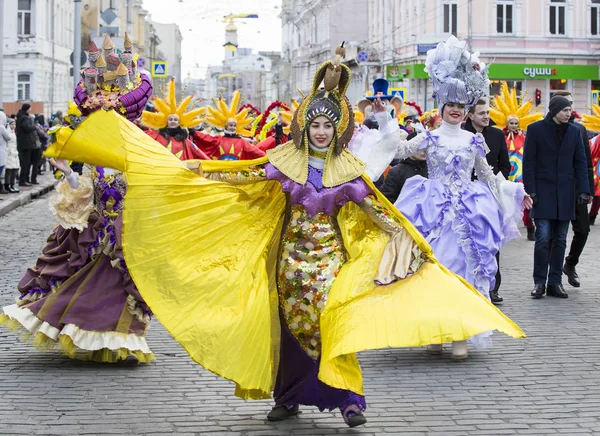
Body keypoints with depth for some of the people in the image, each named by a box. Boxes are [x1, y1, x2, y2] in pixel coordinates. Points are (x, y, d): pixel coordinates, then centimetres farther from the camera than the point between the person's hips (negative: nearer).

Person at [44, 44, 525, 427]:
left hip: (332, 254, -2)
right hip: (291, 253, 2)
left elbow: (373, 209, -1)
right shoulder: (285, 160, 1)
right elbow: (239, 177, 4)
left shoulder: (349, 168, -2)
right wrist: (199, 173, -2)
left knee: (332, 318, -15)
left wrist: (401, 235, -9)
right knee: (291, 322, 6)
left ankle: (347, 396, -10)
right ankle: (288, 396, 18)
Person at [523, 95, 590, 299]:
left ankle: (555, 283, 12)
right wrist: (530, 190, -9)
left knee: (560, 240, 5)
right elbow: (528, 162, -3)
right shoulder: (535, 129, -1)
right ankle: (539, 282, 0)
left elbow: (581, 163, 10)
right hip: (543, 191, -3)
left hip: (565, 193, 4)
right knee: (543, 238, -9)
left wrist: (583, 190, 1)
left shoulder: (574, 132, 9)